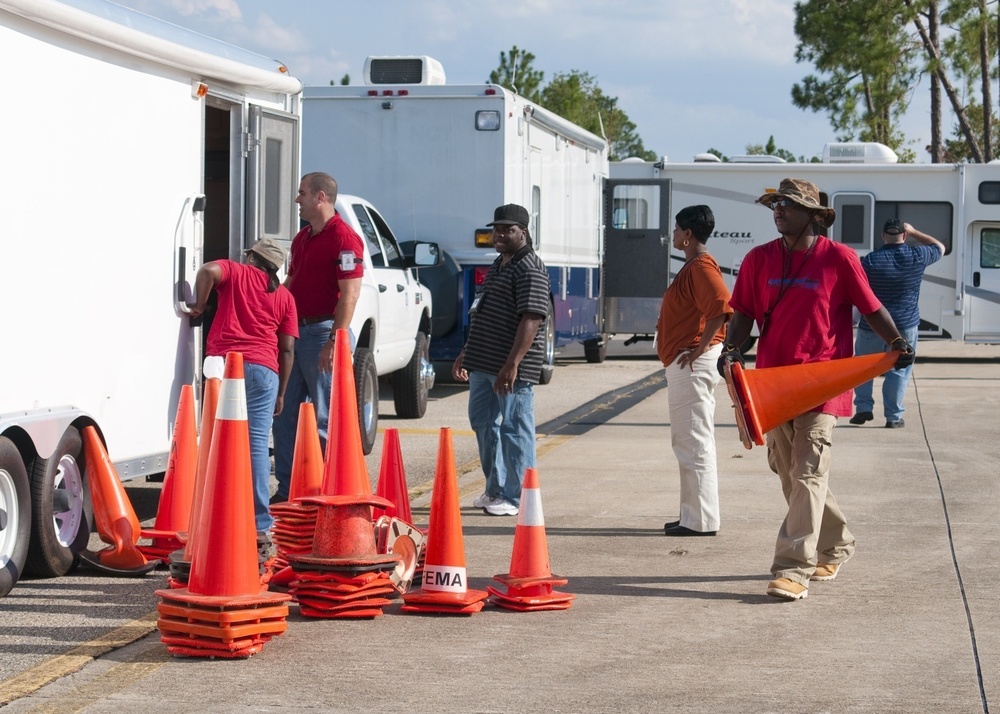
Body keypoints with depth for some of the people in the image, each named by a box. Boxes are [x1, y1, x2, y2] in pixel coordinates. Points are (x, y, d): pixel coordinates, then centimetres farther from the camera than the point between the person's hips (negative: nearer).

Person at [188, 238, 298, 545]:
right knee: (257, 444, -2)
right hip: (263, 369, 1)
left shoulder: (236, 272, 14)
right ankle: (259, 525, -9)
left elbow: (209, 270, -9)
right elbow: (287, 349, 11)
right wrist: (281, 392, 15)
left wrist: (199, 305, 4)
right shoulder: (285, 297, 18)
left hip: (224, 364, -1)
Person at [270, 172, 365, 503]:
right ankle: (287, 490, 16)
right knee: (285, 415, 10)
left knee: (326, 418, -4)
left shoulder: (344, 239, -12)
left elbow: (350, 294, -18)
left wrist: (333, 341, -22)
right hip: (295, 331, 9)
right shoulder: (302, 238, 17)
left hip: (323, 332, -9)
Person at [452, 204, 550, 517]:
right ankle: (496, 490, 27)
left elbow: (531, 319, -22)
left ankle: (515, 498, 2)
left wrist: (512, 364, -27)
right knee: (483, 423, 16)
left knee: (514, 429, -4)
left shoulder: (530, 269, -13)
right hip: (483, 363, 10)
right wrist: (466, 353, 25)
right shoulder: (498, 266, 19)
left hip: (511, 368, -10)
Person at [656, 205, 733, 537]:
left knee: (694, 441, -9)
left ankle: (701, 520, -6)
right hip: (684, 363, 11)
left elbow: (722, 308, -27)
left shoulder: (702, 267, -14)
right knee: (687, 441, 15)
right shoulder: (693, 266, 18)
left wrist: (699, 350, -24)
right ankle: (694, 516, 20)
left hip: (693, 363, -11)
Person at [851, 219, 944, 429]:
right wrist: (914, 232, 22)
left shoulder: (870, 260, -11)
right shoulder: (917, 256, -5)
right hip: (905, 325, 1)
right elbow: (939, 247, 17)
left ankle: (863, 408, 11)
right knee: (898, 370, 9)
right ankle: (893, 417, 7)